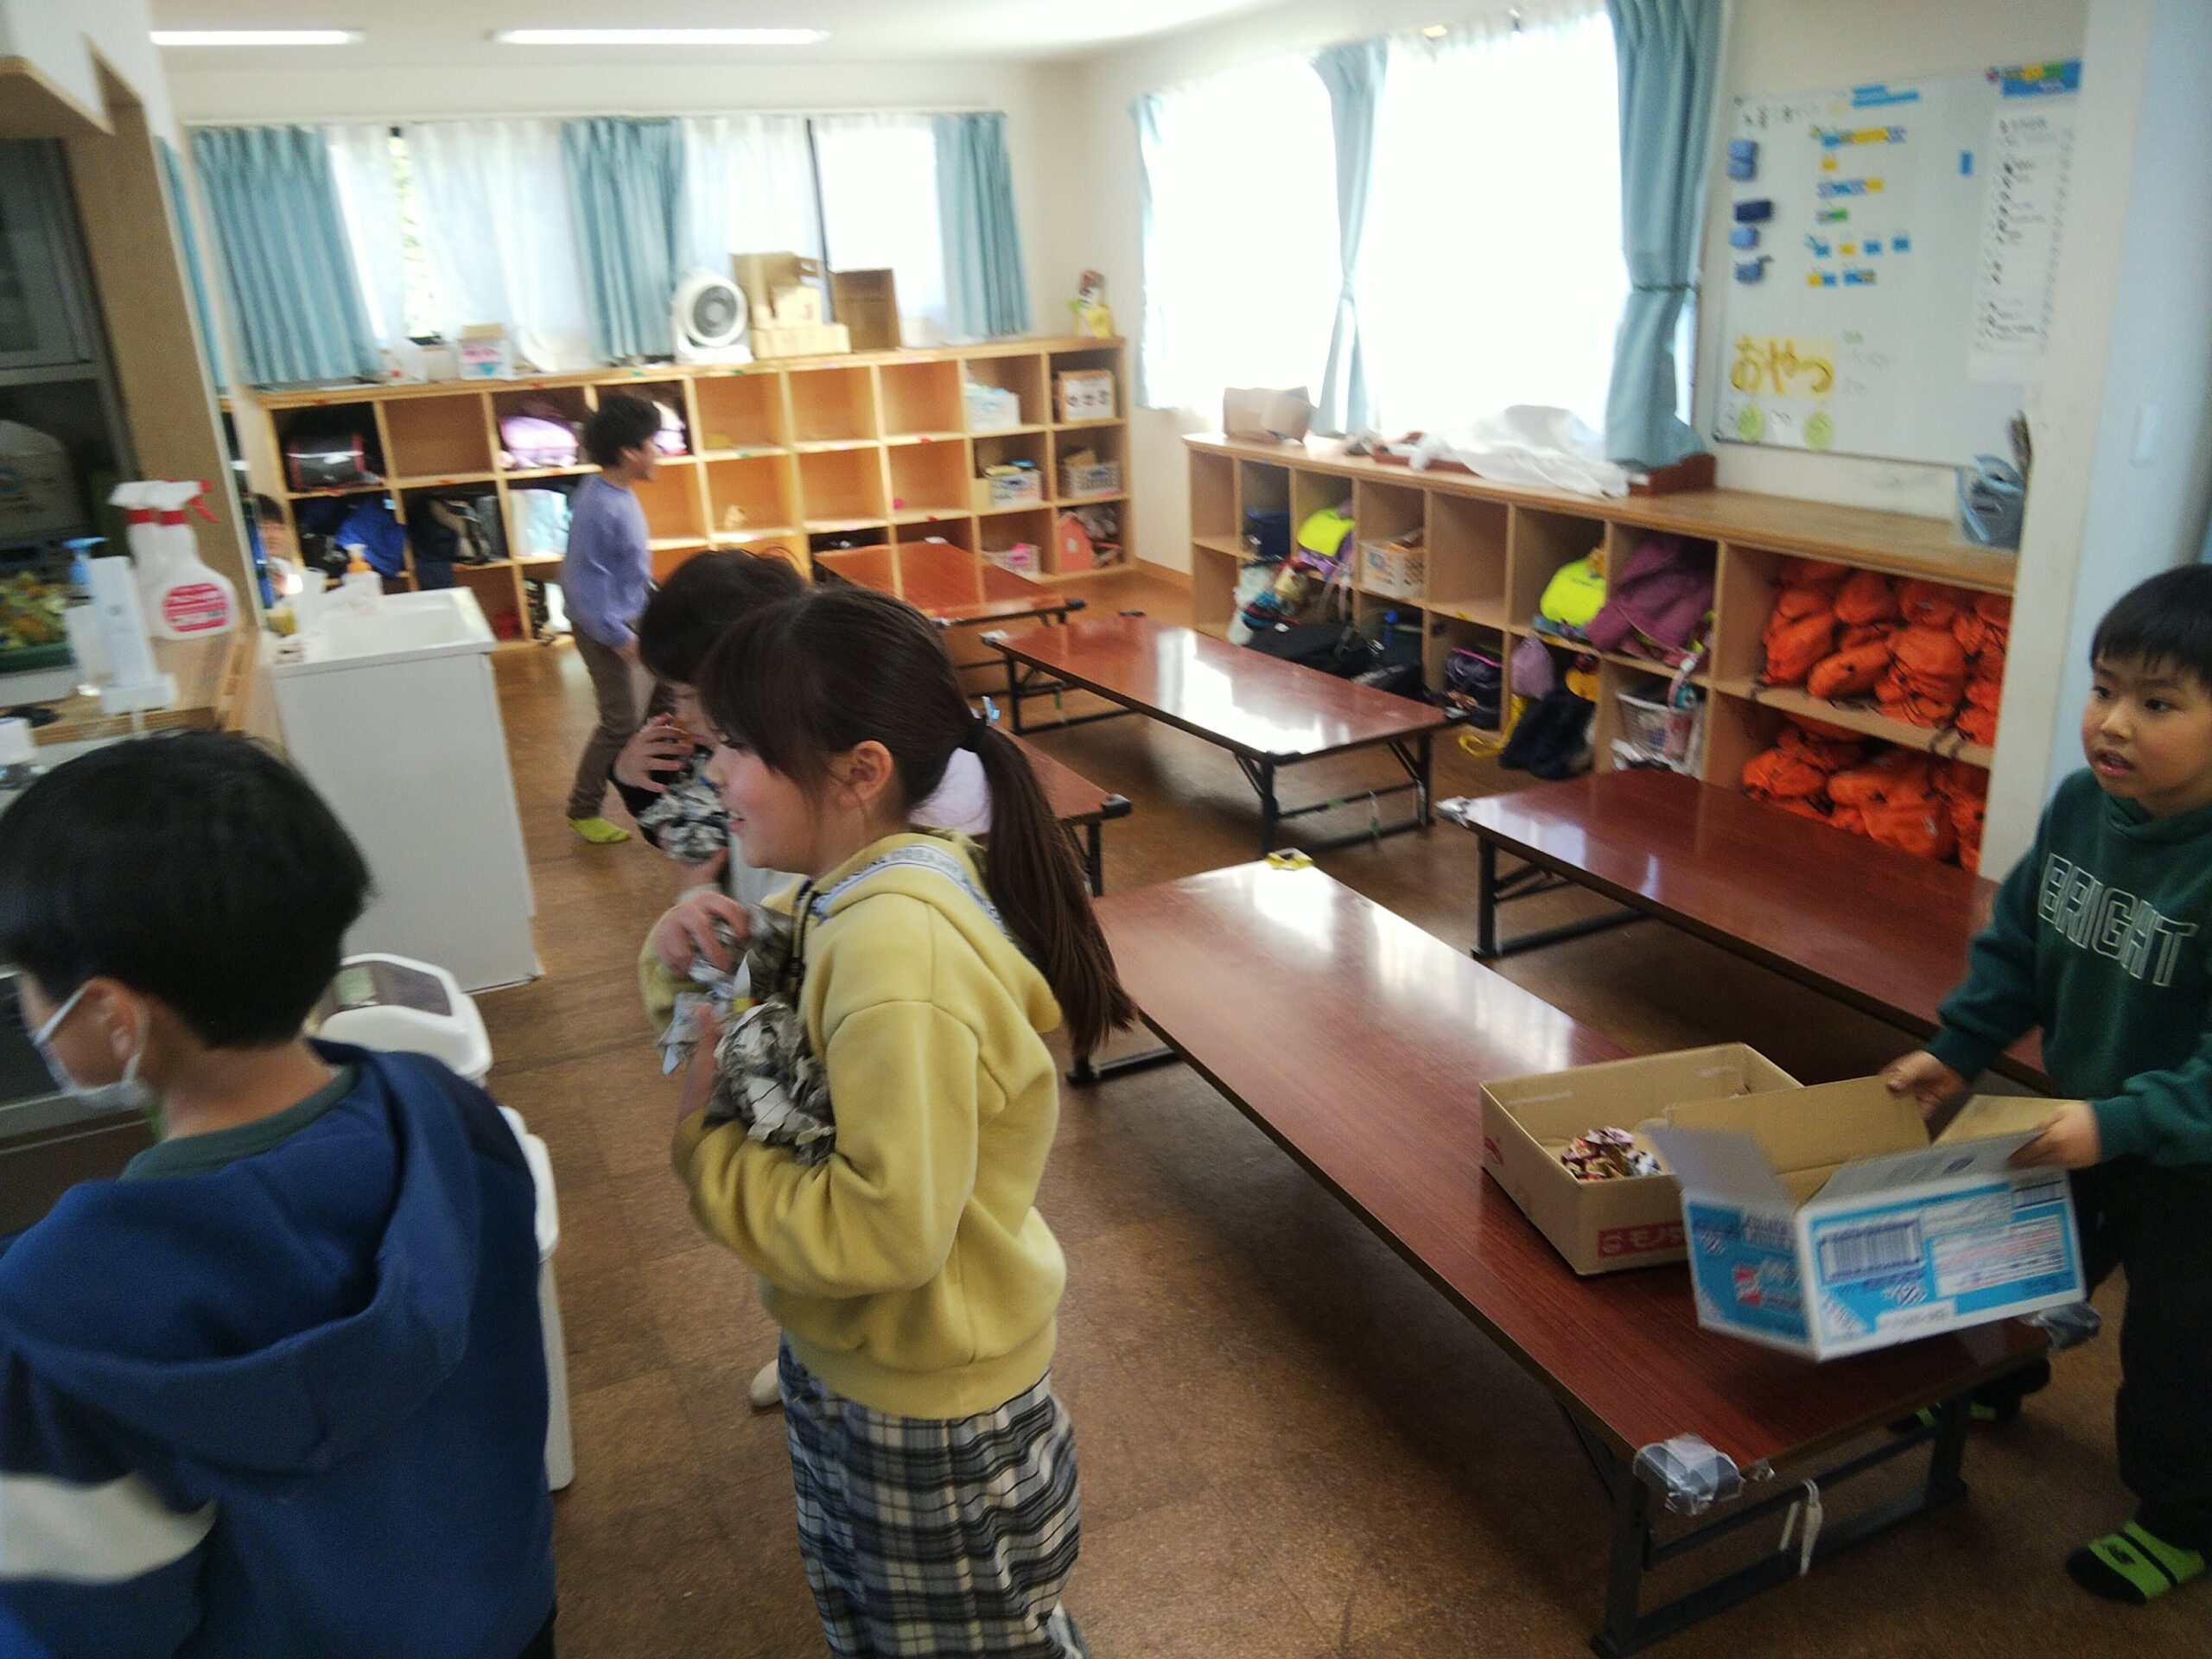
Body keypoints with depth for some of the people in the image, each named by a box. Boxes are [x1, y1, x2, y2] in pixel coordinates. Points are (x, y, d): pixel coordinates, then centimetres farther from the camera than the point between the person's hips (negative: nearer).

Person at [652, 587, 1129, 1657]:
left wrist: (703, 1142, -22)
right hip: (849, 1362, 8)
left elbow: (889, 1226, -33)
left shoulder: (896, 953, -34)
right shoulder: (850, 892, -6)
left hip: (927, 1402, -8)